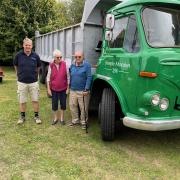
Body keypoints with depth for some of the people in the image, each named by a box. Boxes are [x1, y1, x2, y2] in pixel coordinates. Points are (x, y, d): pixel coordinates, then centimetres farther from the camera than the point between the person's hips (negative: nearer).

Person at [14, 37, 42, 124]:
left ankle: (36, 116, 21)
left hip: (33, 82, 0)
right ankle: (22, 116, 27)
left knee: (35, 100, 6)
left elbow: (38, 67, 13)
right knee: (22, 101, 10)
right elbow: (15, 65, 12)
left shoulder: (35, 56, -4)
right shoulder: (18, 55, -5)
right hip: (22, 82, 0)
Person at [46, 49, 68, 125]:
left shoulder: (65, 64, -8)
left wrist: (68, 88, -2)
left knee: (63, 104, 10)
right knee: (54, 104, 10)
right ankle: (55, 118, 29)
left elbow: (68, 76, -1)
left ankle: (62, 118, 28)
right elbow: (48, 78, 1)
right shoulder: (51, 65, -6)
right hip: (54, 89, 1)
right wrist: (48, 89, -1)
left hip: (63, 89, 0)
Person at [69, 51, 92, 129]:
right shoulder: (72, 65, 10)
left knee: (83, 108, 2)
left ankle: (83, 122, 19)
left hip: (82, 91, -6)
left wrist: (86, 89, -16)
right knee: (72, 105, 11)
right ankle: (75, 120, 28)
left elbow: (89, 77, -12)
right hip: (73, 90, 6)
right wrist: (70, 86, 16)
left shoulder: (86, 65, -9)